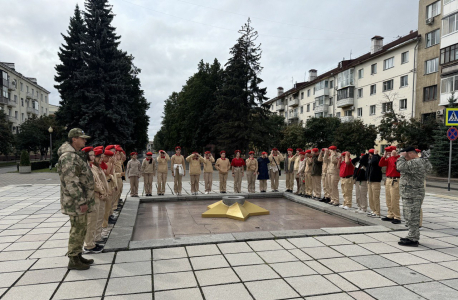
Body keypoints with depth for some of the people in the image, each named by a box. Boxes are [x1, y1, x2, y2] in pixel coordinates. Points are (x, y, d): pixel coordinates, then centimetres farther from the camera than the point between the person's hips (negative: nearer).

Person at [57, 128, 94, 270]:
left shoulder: (74, 156, 15)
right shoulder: (68, 157, -19)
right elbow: (71, 182, -25)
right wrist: (81, 201, -23)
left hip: (81, 201, 10)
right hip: (76, 202, -10)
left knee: (81, 230, 17)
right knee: (77, 231, 0)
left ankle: (78, 255, 29)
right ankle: (73, 261, 12)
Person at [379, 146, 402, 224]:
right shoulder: (389, 159, 12)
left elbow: (395, 164, -27)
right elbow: (381, 164, 4)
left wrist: (393, 155, -20)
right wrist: (384, 156, -3)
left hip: (395, 181, -8)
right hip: (388, 180, 8)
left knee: (394, 201, -8)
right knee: (388, 201, 13)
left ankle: (397, 218, -2)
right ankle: (390, 216, 22)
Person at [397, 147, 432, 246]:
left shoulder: (415, 163, -21)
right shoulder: (420, 162, 13)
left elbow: (401, 166, -31)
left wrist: (402, 157, -15)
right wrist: (403, 158, 11)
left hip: (413, 196, -11)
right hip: (410, 195, 11)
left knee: (412, 218, -4)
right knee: (411, 217, 18)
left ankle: (413, 240, 3)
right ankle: (412, 237, 27)